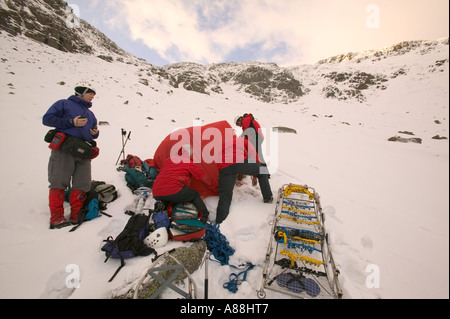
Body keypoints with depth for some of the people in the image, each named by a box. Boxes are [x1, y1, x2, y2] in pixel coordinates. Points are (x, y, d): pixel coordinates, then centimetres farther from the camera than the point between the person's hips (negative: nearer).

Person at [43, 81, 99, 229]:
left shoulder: (90, 114, 29)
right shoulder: (64, 104, 9)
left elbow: (92, 132, 30)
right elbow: (47, 119, -1)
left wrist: (95, 133, 6)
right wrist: (71, 122, -11)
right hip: (64, 150, -6)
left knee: (82, 184, 0)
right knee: (59, 183, -5)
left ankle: (77, 215, 8)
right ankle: (56, 218, 0)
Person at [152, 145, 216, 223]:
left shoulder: (168, 160, 24)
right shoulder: (189, 163, 8)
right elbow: (204, 177, 14)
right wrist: (216, 185, 28)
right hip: (174, 192, -5)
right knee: (195, 195, 16)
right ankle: (205, 215, 8)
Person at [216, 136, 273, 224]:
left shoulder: (223, 145, 41)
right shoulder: (243, 140, 30)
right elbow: (254, 157, 25)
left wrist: (237, 179, 51)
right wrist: (255, 176, 38)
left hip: (224, 167, 3)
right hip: (240, 161, -2)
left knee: (225, 198, 8)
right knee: (262, 171, 26)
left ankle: (219, 223, 2)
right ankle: (268, 197, 28)